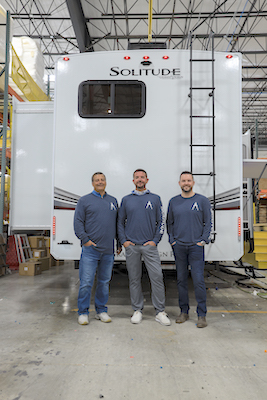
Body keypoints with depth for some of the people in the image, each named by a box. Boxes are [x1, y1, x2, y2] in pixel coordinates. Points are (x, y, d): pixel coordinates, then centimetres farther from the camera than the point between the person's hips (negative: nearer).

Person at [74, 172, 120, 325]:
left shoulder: (113, 201, 14)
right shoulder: (85, 200, 4)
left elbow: (118, 223, 17)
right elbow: (78, 222, -1)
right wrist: (85, 239, -11)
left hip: (108, 250, 4)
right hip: (90, 249, -3)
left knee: (105, 282, 12)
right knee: (86, 282, -2)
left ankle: (101, 310, 25)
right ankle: (83, 312, 13)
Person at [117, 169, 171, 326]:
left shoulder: (155, 199, 6)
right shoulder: (126, 200, 8)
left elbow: (161, 222, 5)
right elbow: (120, 222, 11)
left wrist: (155, 240, -4)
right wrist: (124, 241, 0)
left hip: (149, 245, -1)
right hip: (131, 246, 1)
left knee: (157, 277, -4)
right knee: (134, 279, 8)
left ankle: (160, 312, 8)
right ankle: (138, 310, 21)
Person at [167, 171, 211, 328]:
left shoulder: (202, 200, 2)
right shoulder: (174, 202, 9)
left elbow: (208, 223, 3)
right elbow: (169, 223, 14)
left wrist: (203, 240, -5)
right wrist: (172, 240, 4)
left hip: (196, 246, -2)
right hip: (179, 247, 3)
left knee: (198, 280, -4)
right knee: (181, 280, 9)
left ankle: (202, 315, 8)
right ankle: (184, 312, 22)